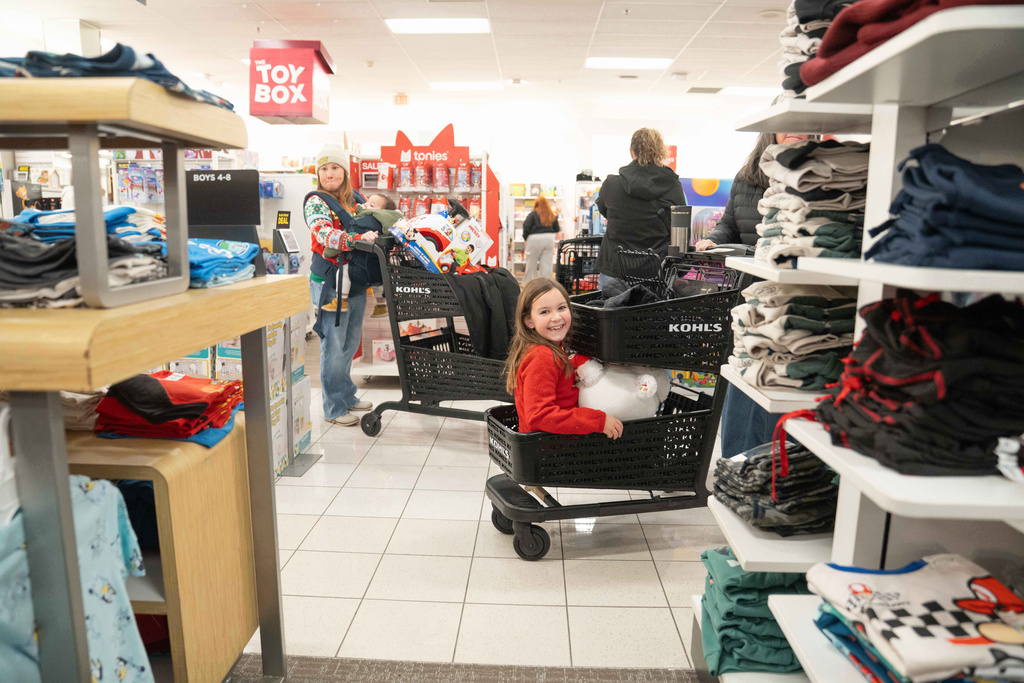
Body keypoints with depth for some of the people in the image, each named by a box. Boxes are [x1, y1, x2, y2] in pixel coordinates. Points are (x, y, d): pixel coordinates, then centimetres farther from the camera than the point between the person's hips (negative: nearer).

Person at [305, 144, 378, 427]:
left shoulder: (357, 198, 12)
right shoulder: (316, 202, -7)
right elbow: (325, 234, -24)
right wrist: (358, 238, -40)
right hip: (330, 282, -7)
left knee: (351, 342, 17)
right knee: (334, 345, -1)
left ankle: (347, 396, 32)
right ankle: (334, 407, 10)